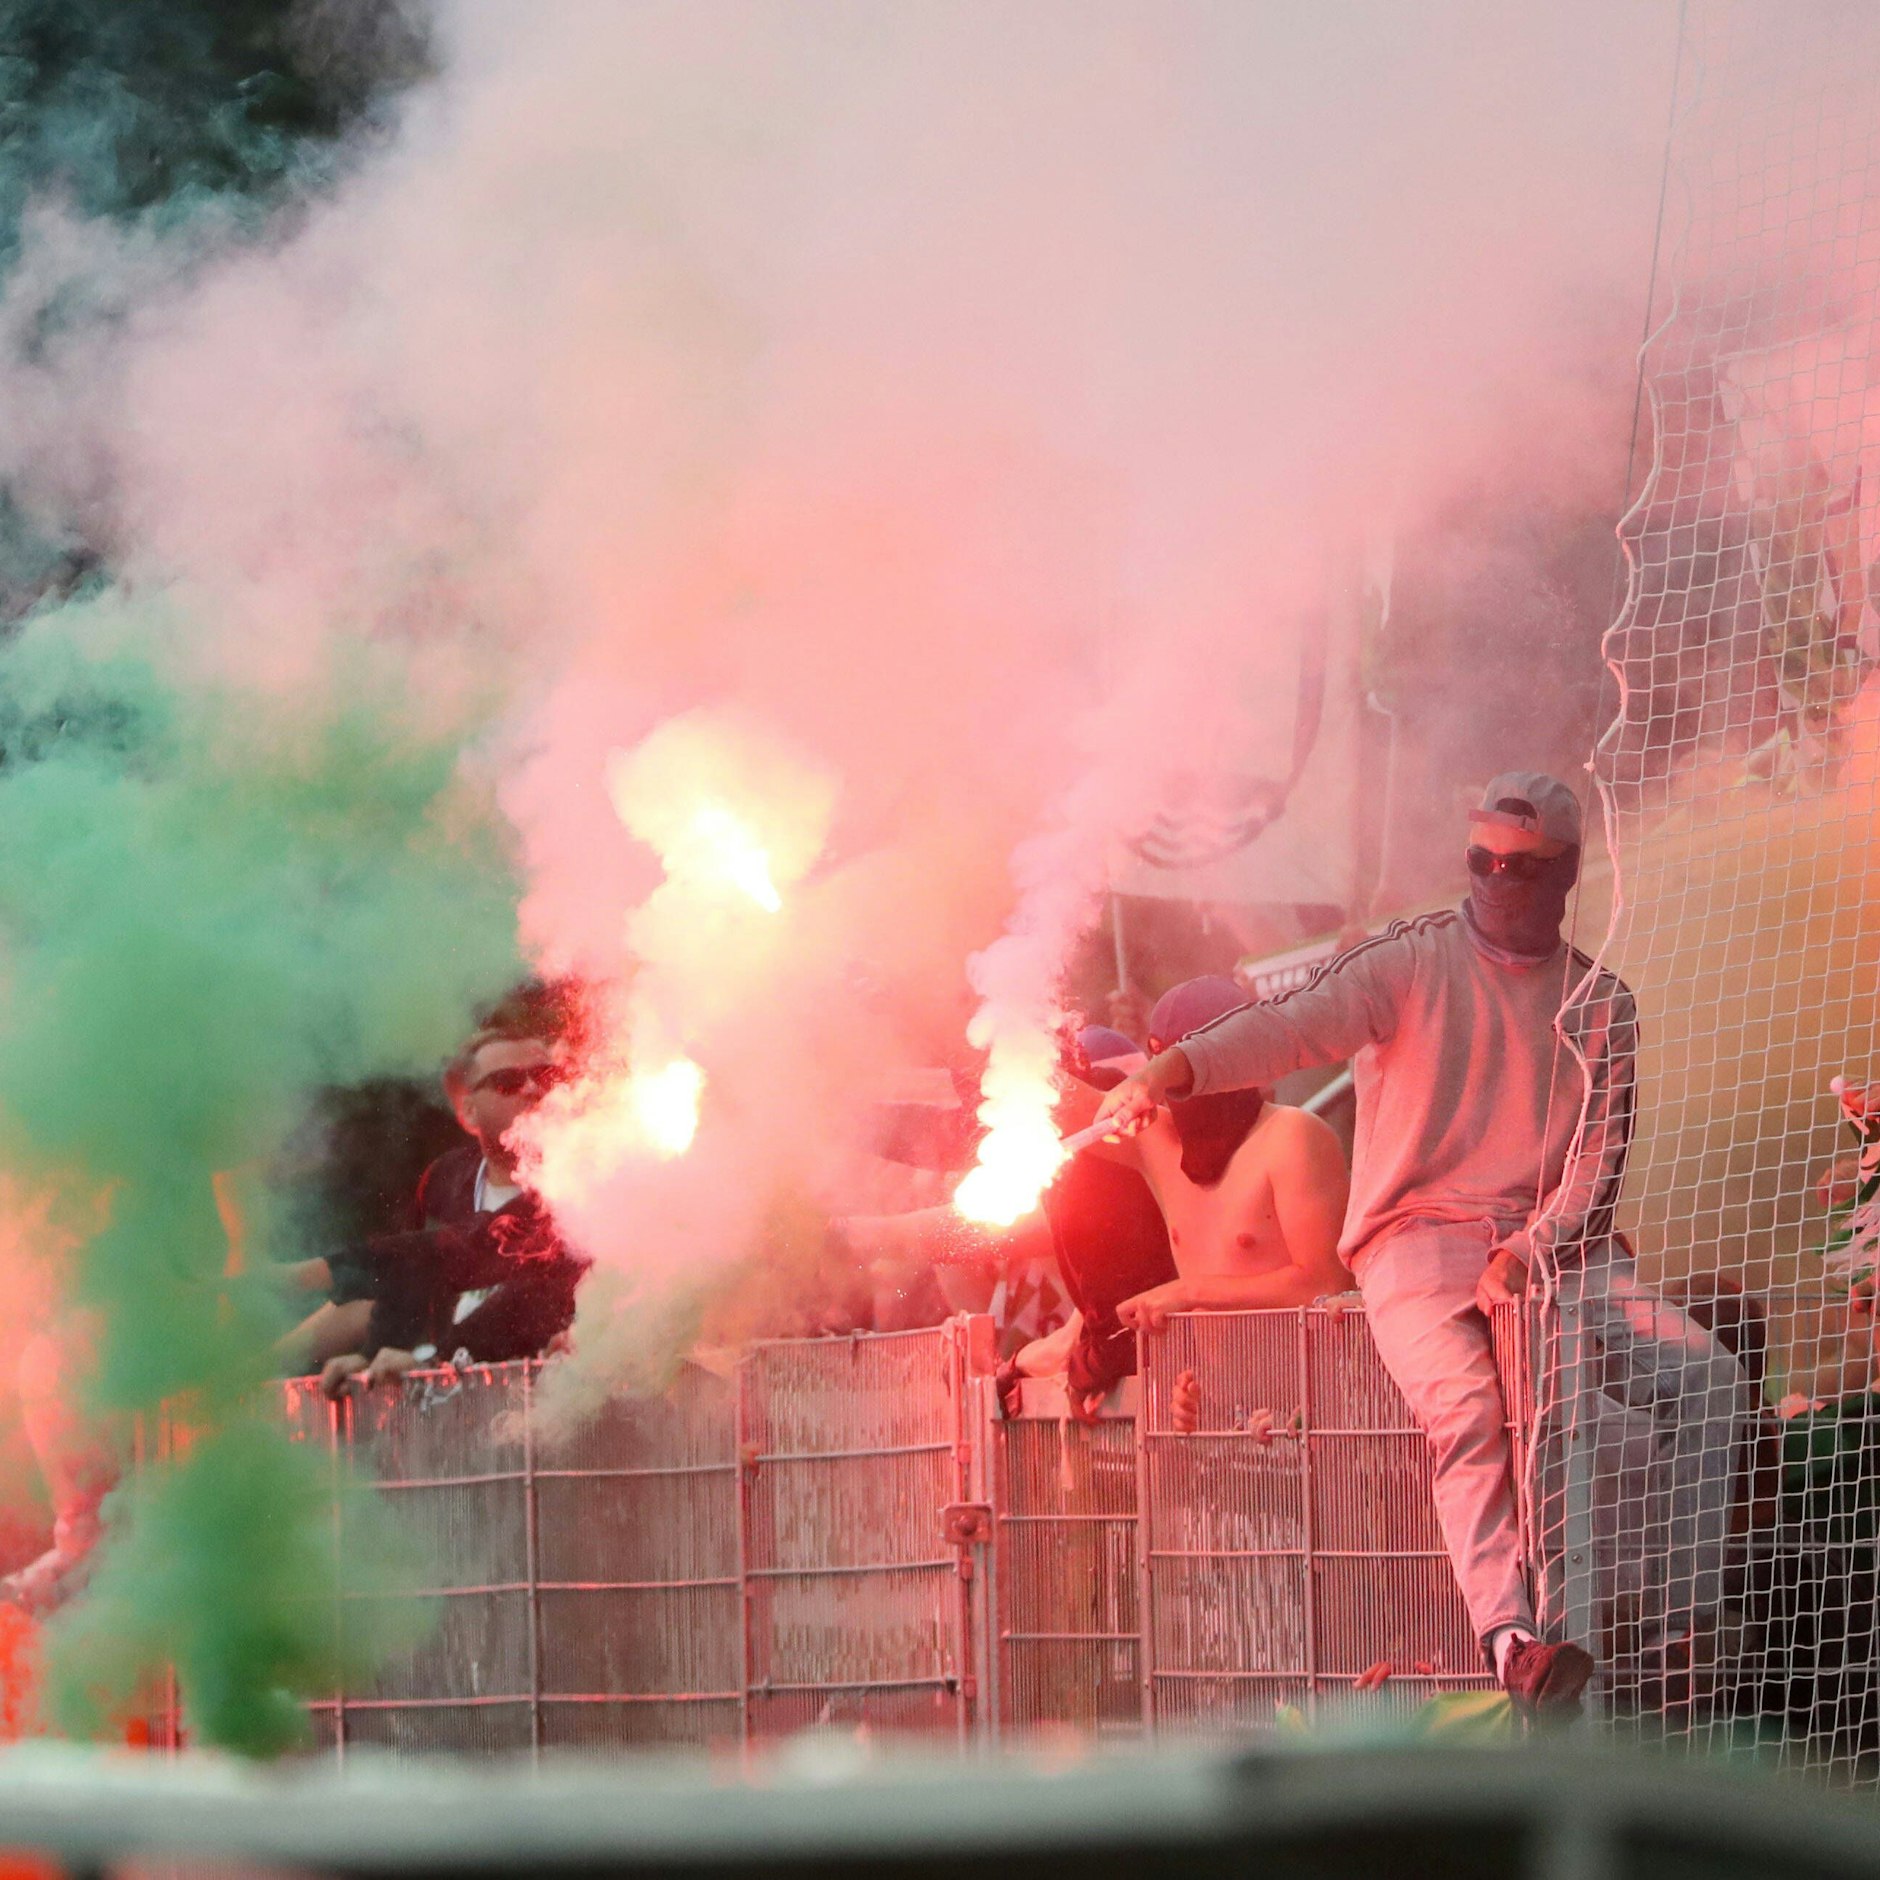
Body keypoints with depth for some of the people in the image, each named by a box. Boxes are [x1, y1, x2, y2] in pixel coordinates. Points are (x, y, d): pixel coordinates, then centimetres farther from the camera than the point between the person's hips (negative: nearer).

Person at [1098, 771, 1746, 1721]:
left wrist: (1530, 1252, -16)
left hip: (1551, 1244, 4)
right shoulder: (1411, 961, 3)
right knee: (1468, 1405, -33)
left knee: (1703, 1374, -19)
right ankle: (1509, 1635, -48)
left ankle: (1694, 1622, -20)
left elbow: (1599, 1159, 4)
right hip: (1416, 1240, -4)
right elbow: (1299, 1021, -14)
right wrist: (1176, 1067, -34)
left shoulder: (1600, 1006, 13)